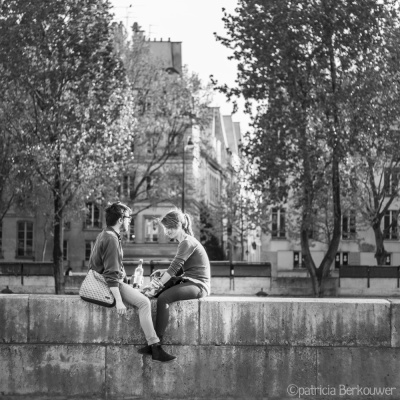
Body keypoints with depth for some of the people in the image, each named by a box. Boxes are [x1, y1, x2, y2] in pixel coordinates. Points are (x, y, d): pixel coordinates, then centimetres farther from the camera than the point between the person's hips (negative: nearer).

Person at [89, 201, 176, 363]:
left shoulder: (104, 235, 15)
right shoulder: (111, 239, -18)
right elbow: (111, 274, -24)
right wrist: (118, 301, -27)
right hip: (113, 284, -11)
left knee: (145, 296, 16)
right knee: (144, 302, -21)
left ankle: (149, 344, 9)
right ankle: (155, 348, -25)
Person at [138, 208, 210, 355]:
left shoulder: (187, 242, -13)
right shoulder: (185, 242, 18)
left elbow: (175, 267, -19)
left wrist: (157, 286, -20)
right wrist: (164, 272, 3)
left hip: (198, 285, -10)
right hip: (189, 282, 10)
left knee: (163, 298, -28)